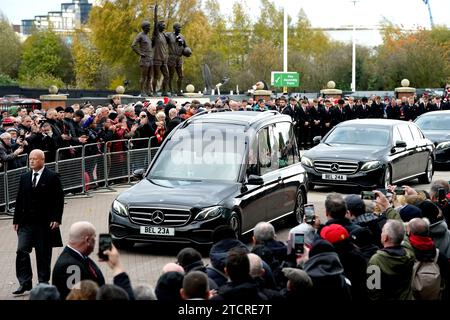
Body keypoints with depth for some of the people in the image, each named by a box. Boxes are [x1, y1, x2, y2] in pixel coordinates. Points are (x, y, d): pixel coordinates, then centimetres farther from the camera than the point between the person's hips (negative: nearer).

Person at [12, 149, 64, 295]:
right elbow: (20, 199, 12)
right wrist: (16, 219, 7)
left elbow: (59, 199, -5)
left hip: (45, 222, -3)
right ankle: (25, 283, -2)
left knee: (43, 254, 5)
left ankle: (43, 283, 16)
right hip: (26, 222, 3)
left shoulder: (52, 177, -3)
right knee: (21, 251, -8)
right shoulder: (24, 177, 10)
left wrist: (56, 219, -13)